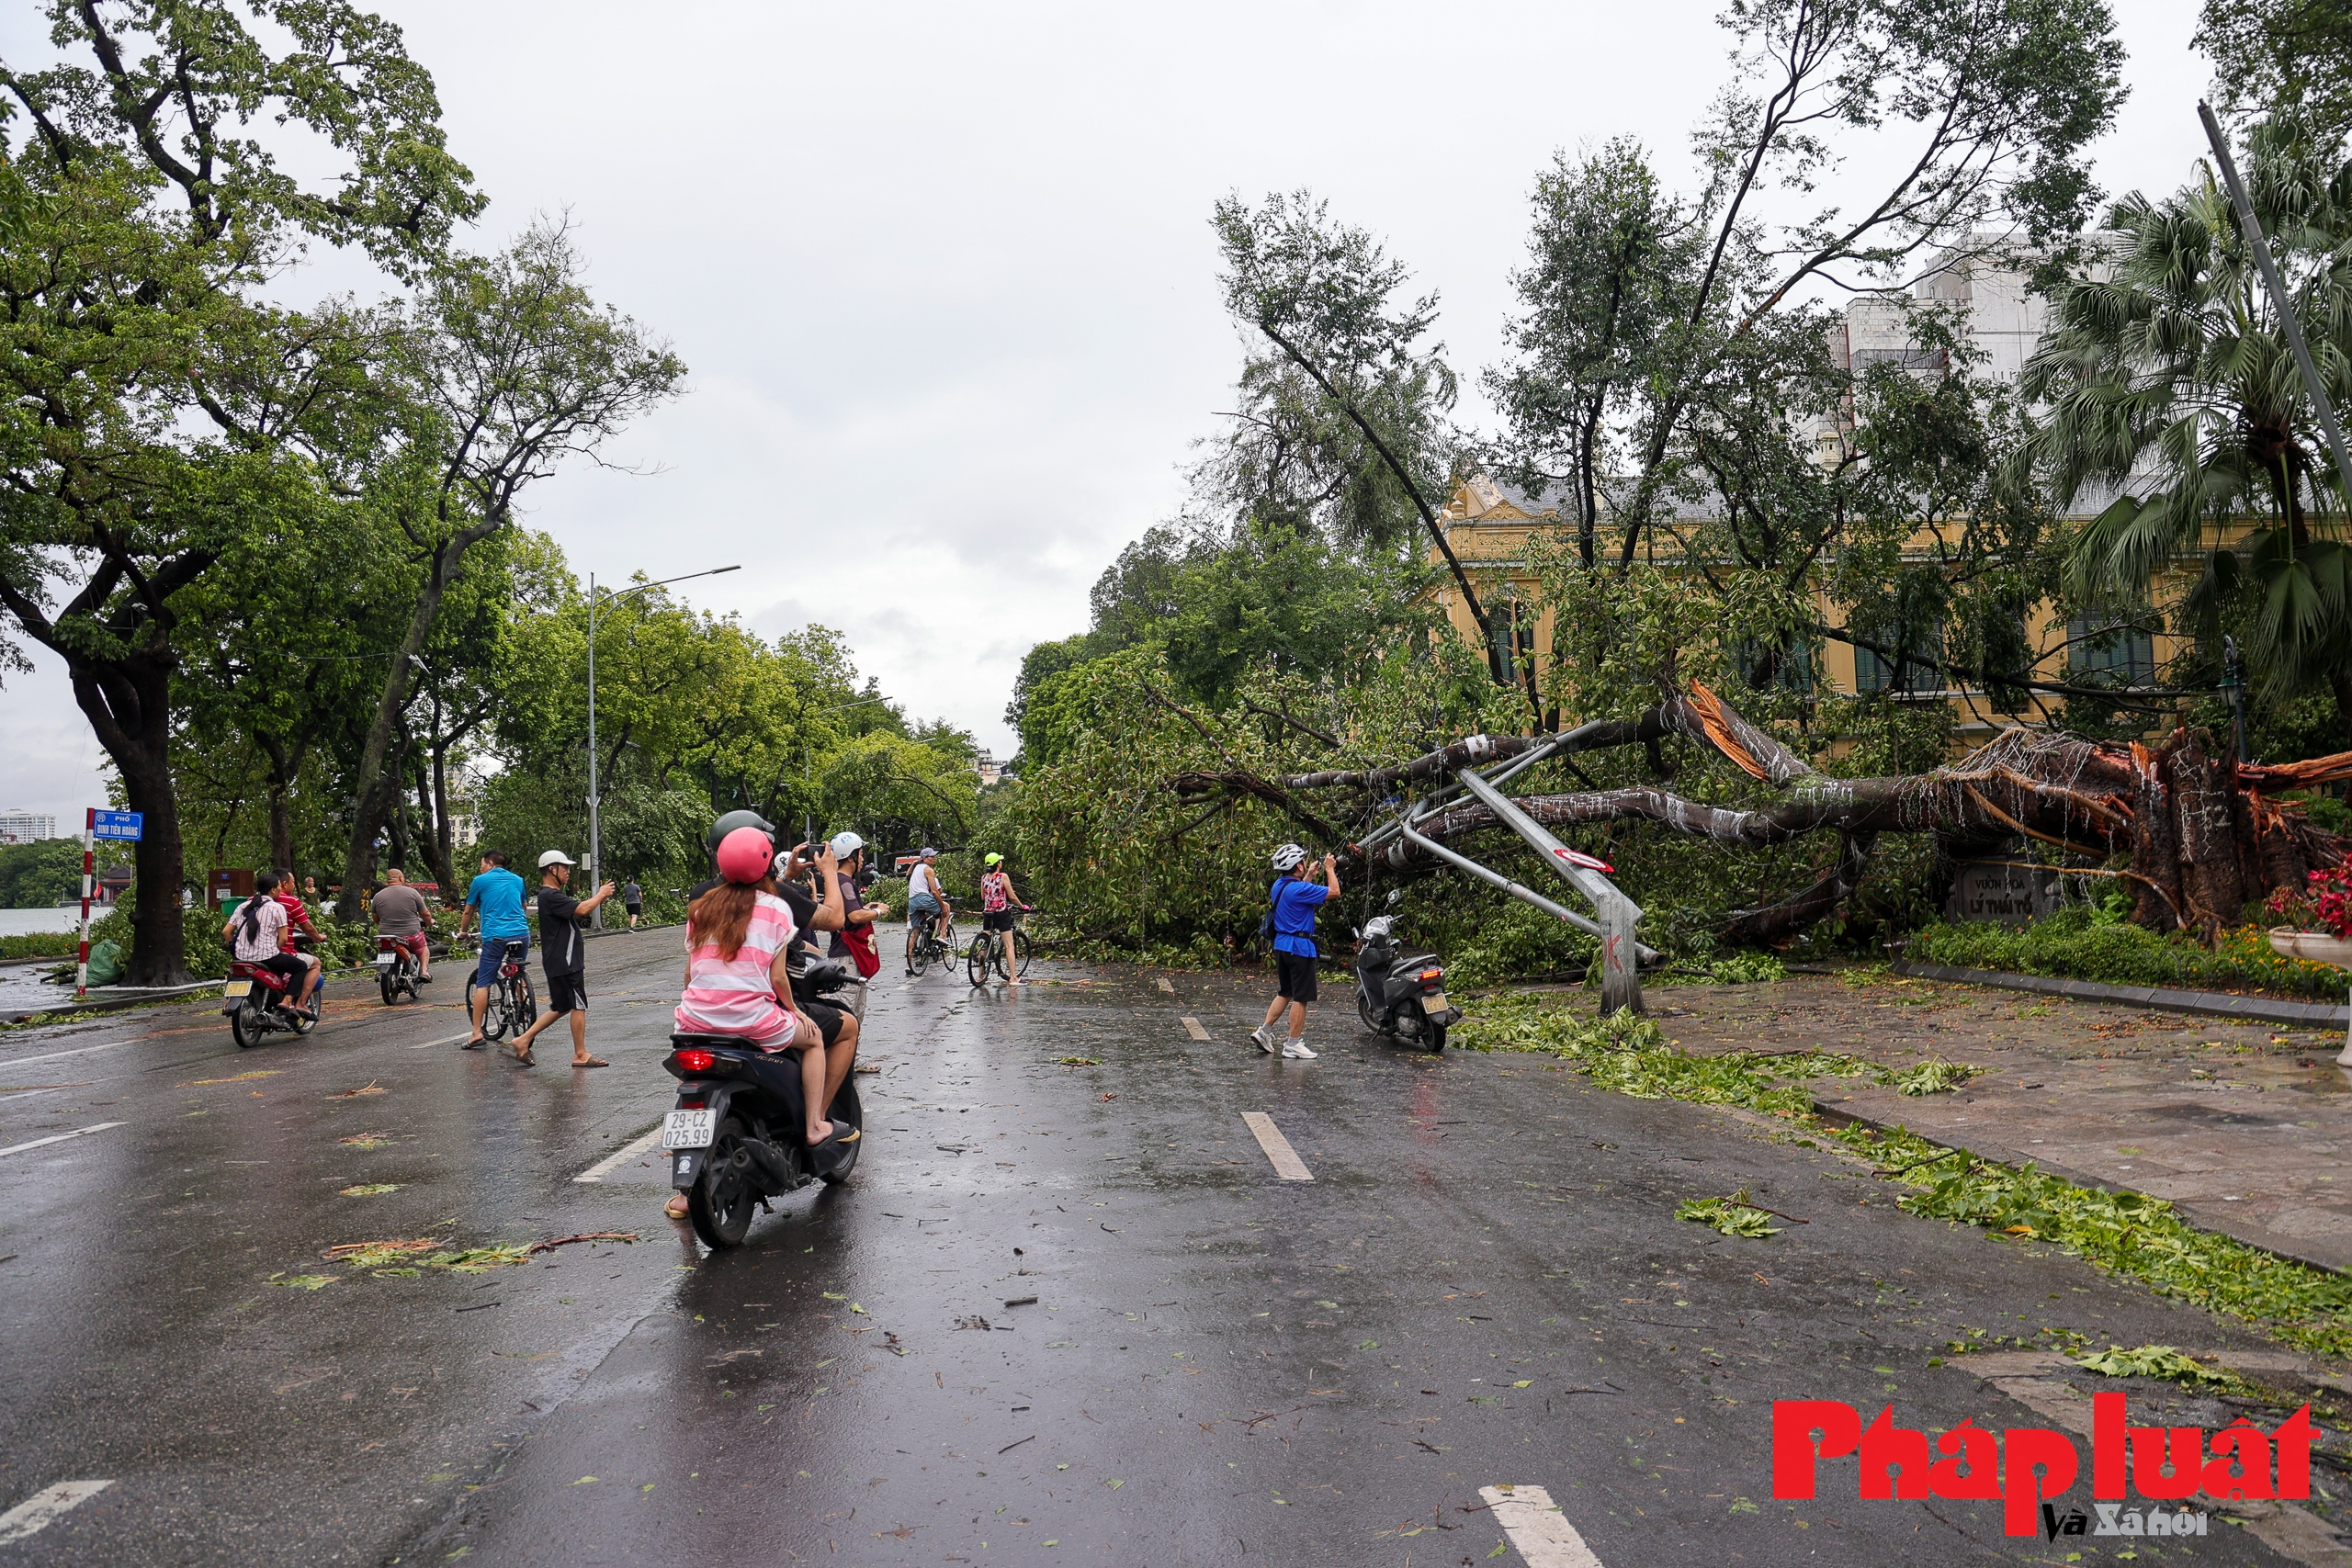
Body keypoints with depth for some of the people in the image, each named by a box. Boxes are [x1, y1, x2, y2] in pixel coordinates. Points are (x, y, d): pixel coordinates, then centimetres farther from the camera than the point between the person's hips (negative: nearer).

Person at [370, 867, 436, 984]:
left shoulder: (377, 896, 1)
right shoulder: (412, 892, -5)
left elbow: (376, 920, 13)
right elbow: (426, 914, 1)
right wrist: (429, 922, 23)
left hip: (387, 936, 2)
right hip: (411, 935, -2)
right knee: (424, 949, 27)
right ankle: (424, 971, 6)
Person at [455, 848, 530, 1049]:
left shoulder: (480, 881, 8)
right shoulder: (517, 880, 19)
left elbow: (468, 912, 18)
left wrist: (462, 931, 36)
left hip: (495, 937, -4)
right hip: (522, 934, 4)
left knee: (482, 984, -2)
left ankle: (477, 1033, -8)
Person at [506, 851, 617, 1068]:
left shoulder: (554, 895, 18)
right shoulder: (550, 896, -17)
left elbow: (578, 913, 18)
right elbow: (581, 909, -27)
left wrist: (599, 897, 6)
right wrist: (601, 895, -11)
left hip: (567, 961, 11)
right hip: (564, 962, -11)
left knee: (561, 1008, 16)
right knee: (578, 1006, -3)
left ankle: (523, 1041, 18)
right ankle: (581, 1055, 4)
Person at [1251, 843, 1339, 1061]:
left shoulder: (1279, 885, 7)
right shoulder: (1299, 889, -20)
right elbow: (1334, 892, -15)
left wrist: (1310, 874, 29)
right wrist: (1329, 869, -1)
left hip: (1281, 945, 9)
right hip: (1300, 947, -9)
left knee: (1285, 993, 19)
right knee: (1301, 998, -1)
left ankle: (1264, 1030, 15)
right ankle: (1293, 1045, 3)